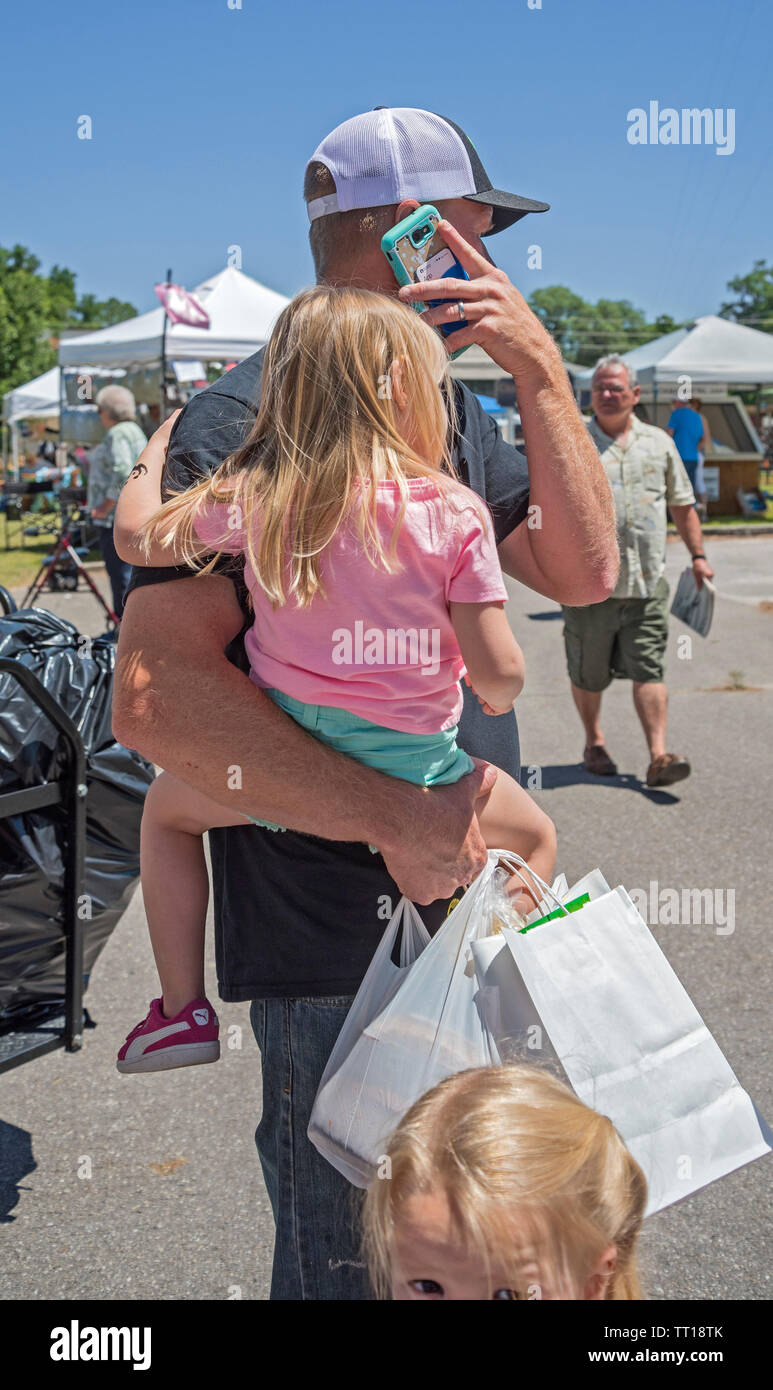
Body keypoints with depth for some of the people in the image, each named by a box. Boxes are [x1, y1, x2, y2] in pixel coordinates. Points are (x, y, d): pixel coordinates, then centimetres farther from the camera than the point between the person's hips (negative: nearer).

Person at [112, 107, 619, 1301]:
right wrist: (392, 816, -29)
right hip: (335, 937, -7)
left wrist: (543, 376, -9)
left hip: (475, 891, 8)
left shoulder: (458, 413, 12)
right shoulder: (245, 421, -14)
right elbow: (156, 692, -24)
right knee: (347, 1260, 8)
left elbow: (584, 573, 2)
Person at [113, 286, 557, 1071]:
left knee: (167, 805, 32)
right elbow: (499, 673, -12)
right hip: (410, 773, -1)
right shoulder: (456, 513, -11)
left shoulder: (255, 496, -8)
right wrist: (495, 697, 13)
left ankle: (182, 1010, 30)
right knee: (534, 836, 27)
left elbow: (136, 535, 7)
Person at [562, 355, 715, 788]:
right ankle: (594, 744, 29)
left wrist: (698, 555, 15)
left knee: (649, 670, -6)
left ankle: (659, 757, -8)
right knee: (589, 673, 9)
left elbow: (682, 504, 19)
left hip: (647, 582, 1)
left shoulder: (659, 443, 11)